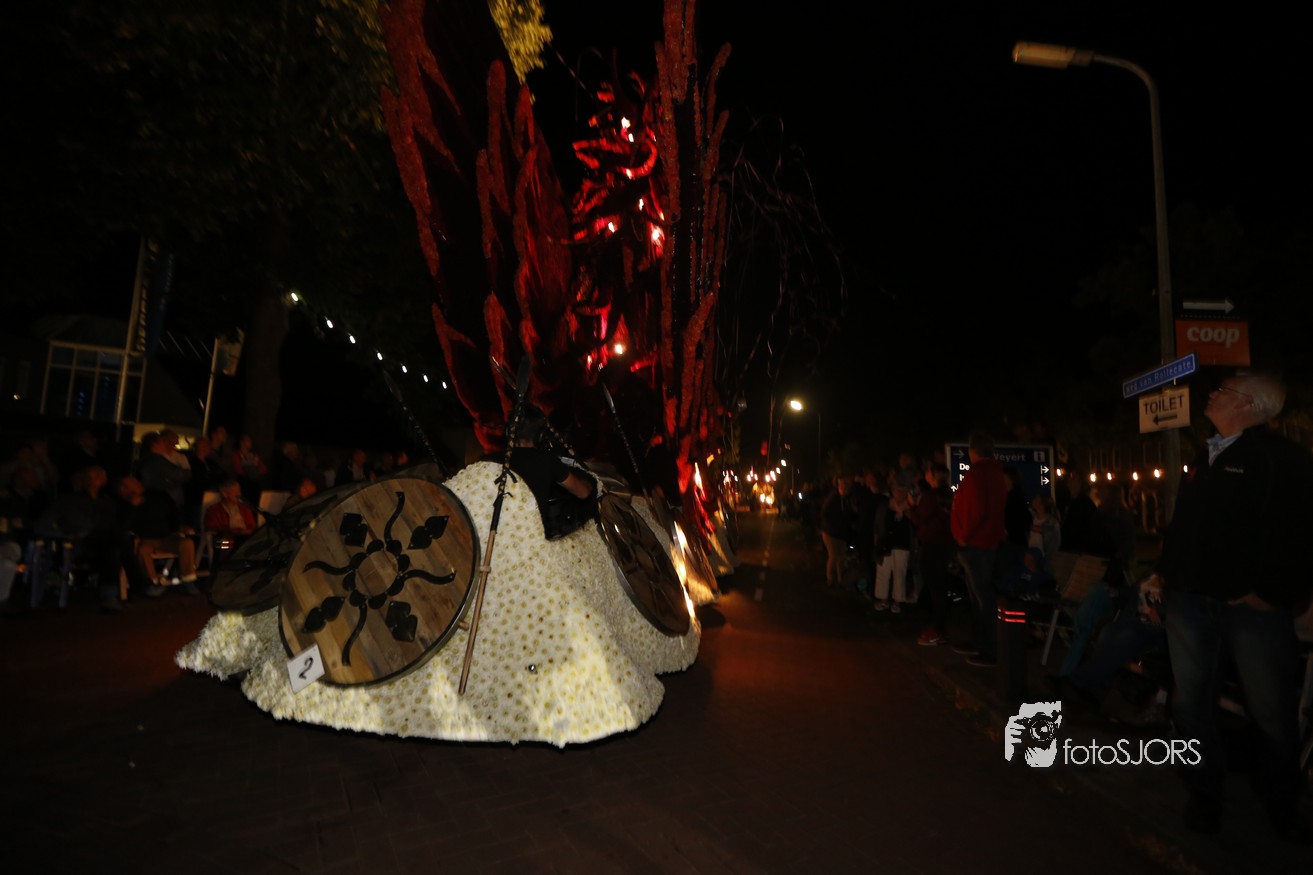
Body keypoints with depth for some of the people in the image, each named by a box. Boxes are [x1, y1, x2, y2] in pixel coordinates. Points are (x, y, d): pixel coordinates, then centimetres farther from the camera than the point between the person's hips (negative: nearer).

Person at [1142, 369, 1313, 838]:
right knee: (1191, 701, 11)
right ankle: (1205, 791, 26)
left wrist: (1274, 594, -17)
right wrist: (1163, 571, 12)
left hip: (1252, 606, -6)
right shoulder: (1208, 461, 16)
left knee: (1272, 710, 8)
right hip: (1189, 599, 7)